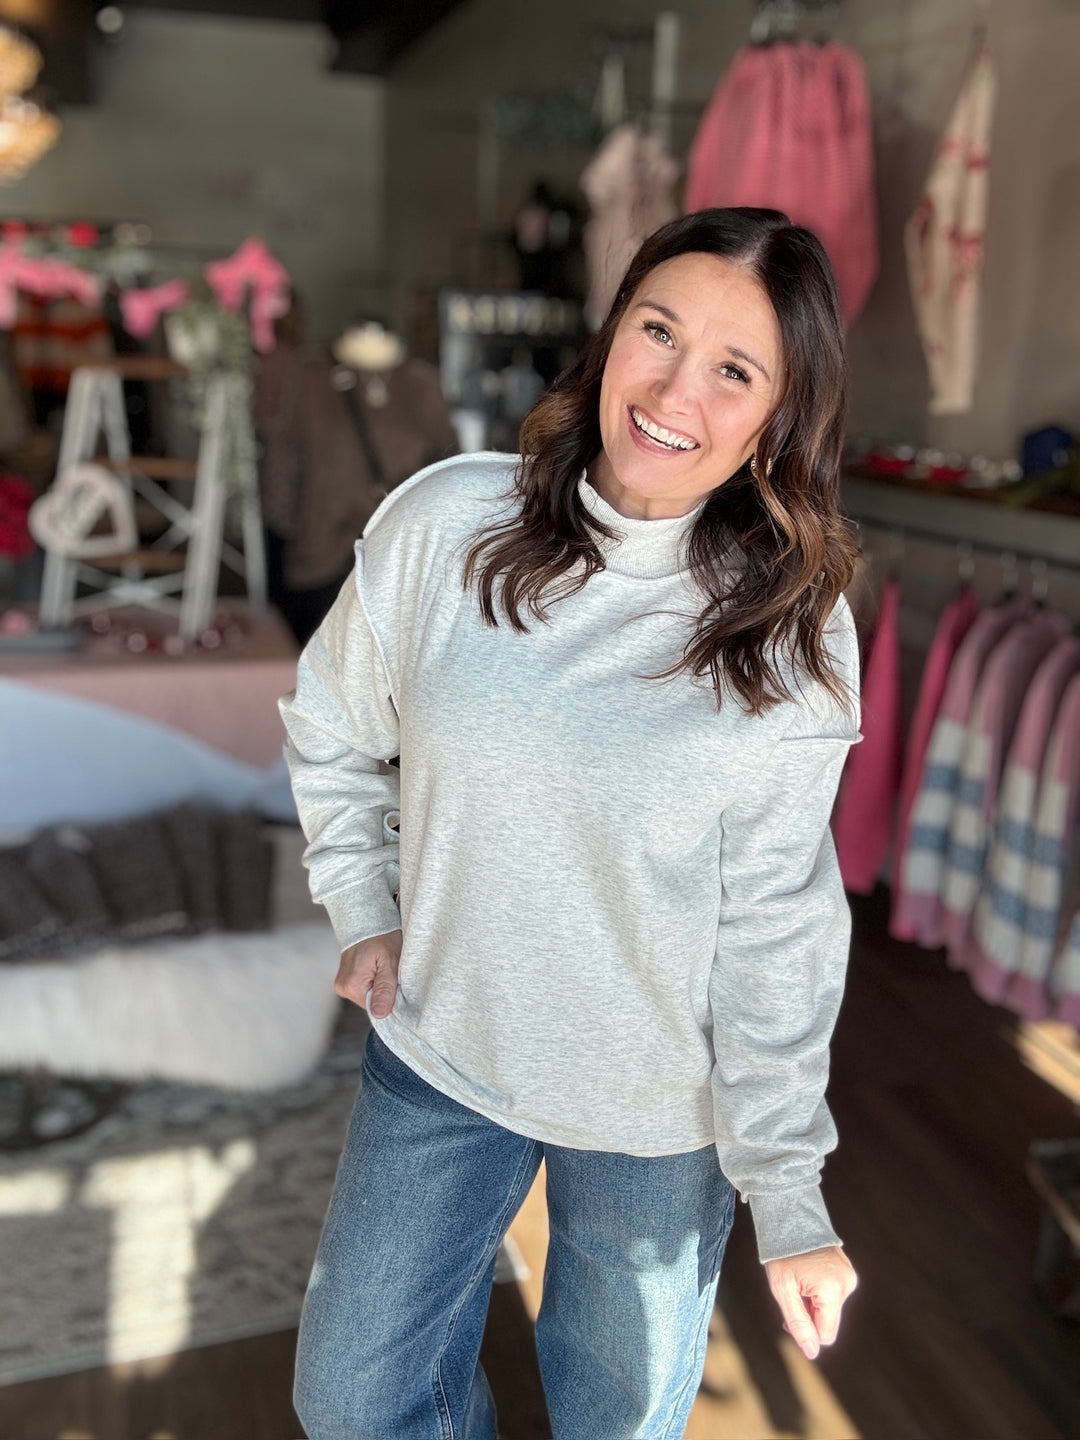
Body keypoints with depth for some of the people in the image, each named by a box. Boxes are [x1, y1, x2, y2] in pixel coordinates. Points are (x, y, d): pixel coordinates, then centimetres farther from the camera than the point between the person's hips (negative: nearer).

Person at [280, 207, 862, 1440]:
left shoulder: (796, 640, -16)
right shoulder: (441, 523, -14)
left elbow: (775, 927, -11)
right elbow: (330, 731, 4)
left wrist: (790, 1197, -10)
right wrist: (363, 909, -1)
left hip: (660, 1109, -1)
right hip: (436, 1057, 2)